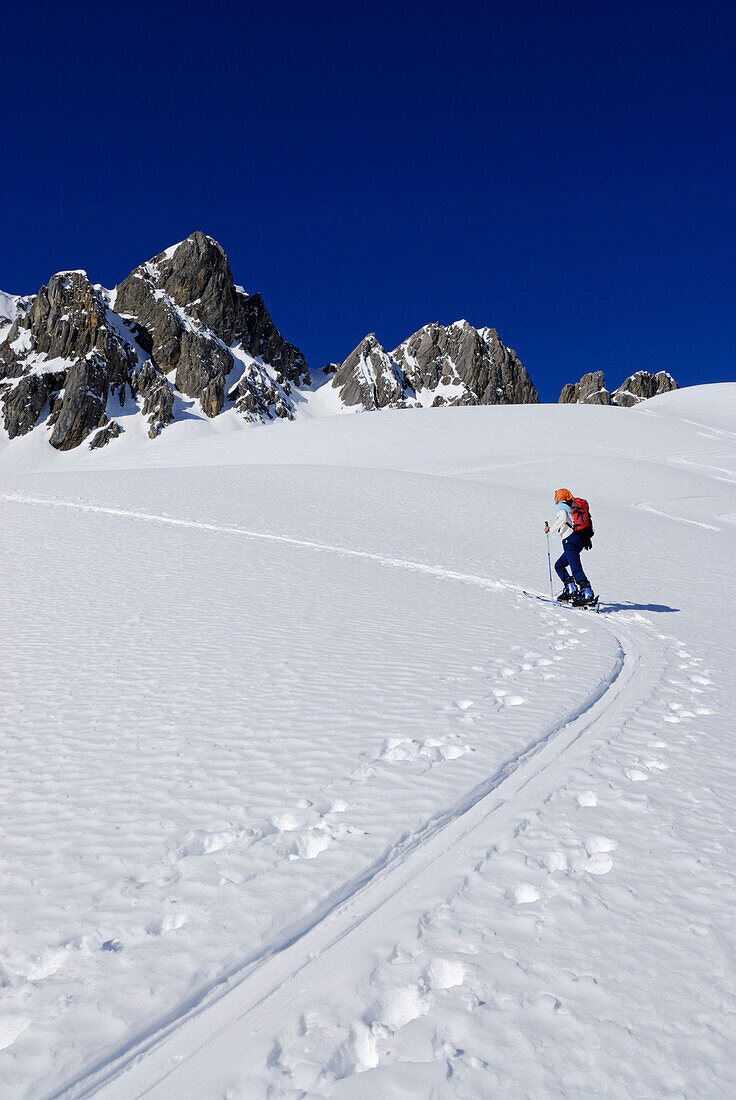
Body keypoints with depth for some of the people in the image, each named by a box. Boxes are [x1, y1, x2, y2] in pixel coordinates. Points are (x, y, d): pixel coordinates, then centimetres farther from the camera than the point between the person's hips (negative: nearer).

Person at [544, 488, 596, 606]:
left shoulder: (561, 508, 0)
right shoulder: (569, 508, 26)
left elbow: (563, 520, -19)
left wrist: (550, 528, -11)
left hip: (570, 540, -10)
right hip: (577, 541, 10)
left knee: (576, 568, -16)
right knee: (559, 565, 16)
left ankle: (588, 594, -25)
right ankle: (570, 589, 5)